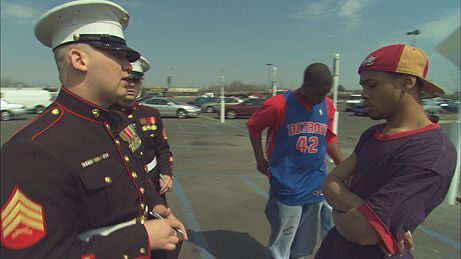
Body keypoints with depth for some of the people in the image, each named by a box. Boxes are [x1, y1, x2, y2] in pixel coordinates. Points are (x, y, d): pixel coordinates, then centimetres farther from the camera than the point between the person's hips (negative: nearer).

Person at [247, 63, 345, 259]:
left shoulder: (327, 106, 0)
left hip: (316, 187, 5)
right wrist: (260, 160, -4)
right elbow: (253, 126, 0)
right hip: (287, 187, -4)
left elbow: (329, 138, 13)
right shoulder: (279, 104, -14)